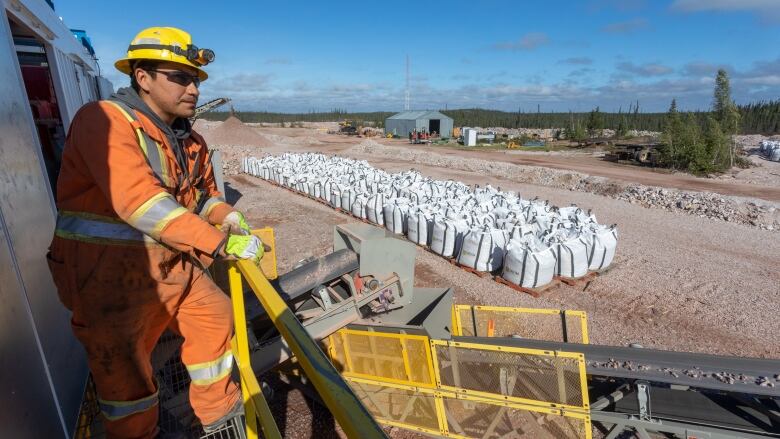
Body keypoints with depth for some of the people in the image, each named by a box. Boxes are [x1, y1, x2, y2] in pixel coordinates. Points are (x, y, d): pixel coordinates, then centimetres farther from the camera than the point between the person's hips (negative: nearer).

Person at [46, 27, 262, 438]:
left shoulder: (190, 140, 6)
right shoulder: (105, 120, -19)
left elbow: (205, 193, 17)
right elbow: (141, 203, -31)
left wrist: (230, 217, -6)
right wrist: (221, 242, -32)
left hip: (167, 263, 8)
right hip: (108, 271, -8)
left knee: (214, 316, 15)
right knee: (122, 364, 7)